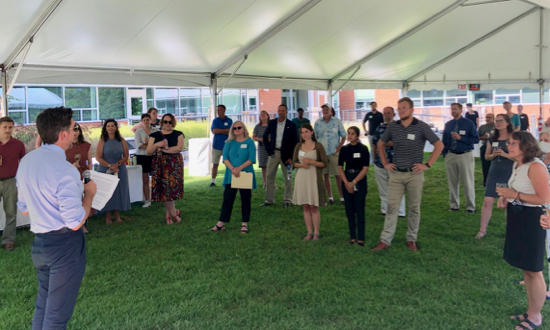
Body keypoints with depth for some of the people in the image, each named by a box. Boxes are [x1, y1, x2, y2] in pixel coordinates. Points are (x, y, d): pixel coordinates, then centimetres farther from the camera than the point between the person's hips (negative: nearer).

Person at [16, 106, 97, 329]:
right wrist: (89, 193, -8)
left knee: (43, 303, 24)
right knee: (58, 312, 7)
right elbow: (75, 223, -22)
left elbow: (23, 208, 14)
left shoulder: (26, 161, 3)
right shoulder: (65, 170, -23)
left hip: (39, 242, 8)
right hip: (65, 244, -8)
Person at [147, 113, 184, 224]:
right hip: (160, 164, 2)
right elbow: (148, 152, 5)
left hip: (175, 164, -1)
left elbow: (180, 147, -10)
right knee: (164, 189, -3)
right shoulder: (155, 135, 11)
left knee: (172, 187, -7)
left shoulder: (178, 134, 8)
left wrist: (163, 149, -10)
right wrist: (156, 145, -13)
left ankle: (168, 214, 9)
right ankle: (174, 212, 12)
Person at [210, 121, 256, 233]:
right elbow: (225, 158, 0)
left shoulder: (249, 142, 1)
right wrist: (232, 168, -17)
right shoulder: (229, 142, 8)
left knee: (245, 199, 5)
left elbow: (251, 159, -8)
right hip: (231, 176, 2)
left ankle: (244, 224, 14)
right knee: (227, 198, 1)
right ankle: (221, 223, 5)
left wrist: (239, 168, -18)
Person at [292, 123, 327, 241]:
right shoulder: (298, 146, 9)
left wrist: (311, 162, -16)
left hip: (313, 178, -3)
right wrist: (301, 165, -9)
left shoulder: (318, 146, -1)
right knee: (305, 207, 6)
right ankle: (309, 233, 14)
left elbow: (324, 163, -3)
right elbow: (294, 162, 11)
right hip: (301, 178, 4)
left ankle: (316, 233, 8)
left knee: (313, 207, -2)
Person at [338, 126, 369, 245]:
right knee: (349, 210, 6)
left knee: (359, 209, -3)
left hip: (360, 180, -3)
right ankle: (352, 236, 15)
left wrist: (353, 182, -13)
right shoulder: (344, 149, 5)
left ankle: (361, 238, 0)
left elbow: (365, 168, -9)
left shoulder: (363, 149, -5)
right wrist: (346, 183, -7)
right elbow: (340, 167, 4)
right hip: (346, 181, 4)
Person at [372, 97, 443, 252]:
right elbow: (381, 144, 19)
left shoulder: (421, 127, -6)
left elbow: (439, 145, -4)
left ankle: (411, 240, 22)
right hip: (396, 174, 2)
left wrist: (427, 165, -8)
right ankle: (385, 240, 5)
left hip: (414, 174, -2)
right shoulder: (392, 127, 3)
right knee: (391, 207, 1)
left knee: (414, 208, 8)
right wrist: (385, 163, 11)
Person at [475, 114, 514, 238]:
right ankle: (482, 230, 7)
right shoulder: (492, 139, 7)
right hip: (494, 174, 3)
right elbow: (487, 156, 14)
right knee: (487, 202, -2)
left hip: (509, 174, -3)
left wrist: (505, 154, -21)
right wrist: (493, 155, -8)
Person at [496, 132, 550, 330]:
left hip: (531, 220, -9)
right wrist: (506, 199, 6)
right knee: (525, 268, 18)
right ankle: (531, 312, 32)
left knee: (533, 270, 4)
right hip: (517, 218, 9)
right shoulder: (517, 165, 9)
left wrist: (515, 195, -22)